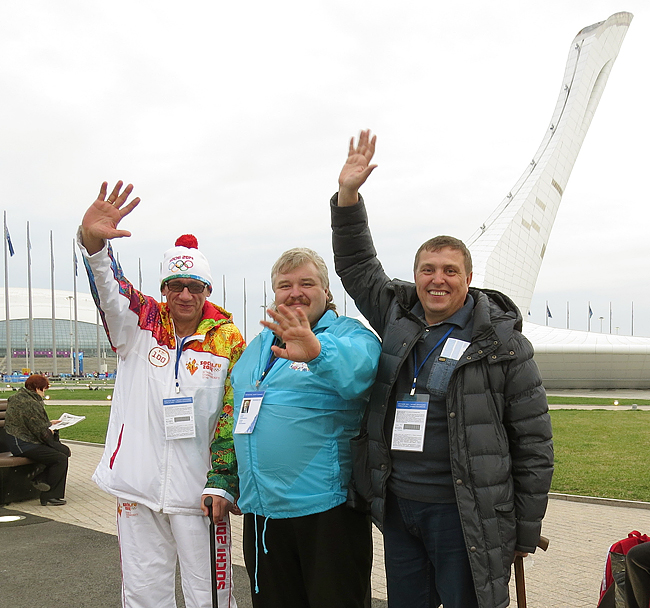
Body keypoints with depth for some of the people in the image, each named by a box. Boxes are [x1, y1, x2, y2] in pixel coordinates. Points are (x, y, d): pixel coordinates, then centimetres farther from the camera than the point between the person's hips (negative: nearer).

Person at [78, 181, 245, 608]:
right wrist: (93, 240, -35)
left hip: (197, 491, -2)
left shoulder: (228, 340, 0)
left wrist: (221, 483, -5)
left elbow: (234, 415, -1)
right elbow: (108, 287, -15)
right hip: (137, 486, 2)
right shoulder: (140, 324, 4)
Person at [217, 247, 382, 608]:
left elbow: (357, 368, -33)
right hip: (260, 511, 6)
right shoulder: (259, 346, 15)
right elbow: (238, 418, 26)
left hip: (326, 508, -6)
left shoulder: (348, 335, -7)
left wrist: (316, 350, -53)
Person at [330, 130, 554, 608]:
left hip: (463, 514, -5)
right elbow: (356, 264, 19)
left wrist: (525, 532, -5)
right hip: (396, 506, 5)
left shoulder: (502, 343, -8)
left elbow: (533, 442, -6)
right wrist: (348, 194, 7)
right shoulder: (398, 316, 7)